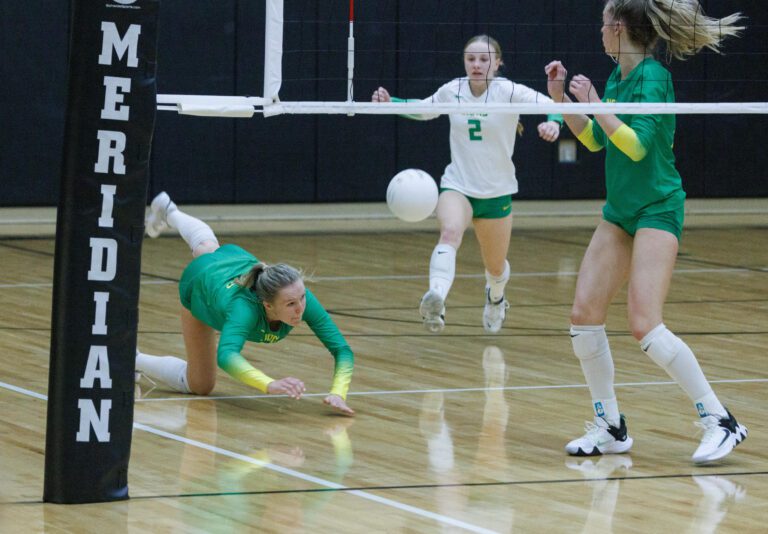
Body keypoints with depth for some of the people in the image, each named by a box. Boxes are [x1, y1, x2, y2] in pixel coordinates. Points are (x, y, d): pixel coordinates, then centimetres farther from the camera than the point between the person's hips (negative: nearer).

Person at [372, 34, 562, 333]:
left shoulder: (508, 91, -12)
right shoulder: (452, 91, -2)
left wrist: (553, 122, -46)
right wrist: (391, 103, 0)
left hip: (497, 193, 0)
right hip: (457, 186, 0)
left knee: (496, 267, 16)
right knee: (450, 232, -34)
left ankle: (495, 298, 55)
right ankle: (435, 302, -58)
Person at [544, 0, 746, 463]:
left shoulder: (652, 77, -15)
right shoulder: (618, 77, 10)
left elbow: (637, 144, -24)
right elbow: (595, 140, 21)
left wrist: (594, 104, -20)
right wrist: (561, 99, 12)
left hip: (657, 210, -9)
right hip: (620, 212, 9)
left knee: (645, 324, -19)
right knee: (584, 314, 1)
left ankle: (720, 422, -12)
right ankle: (611, 428, 12)